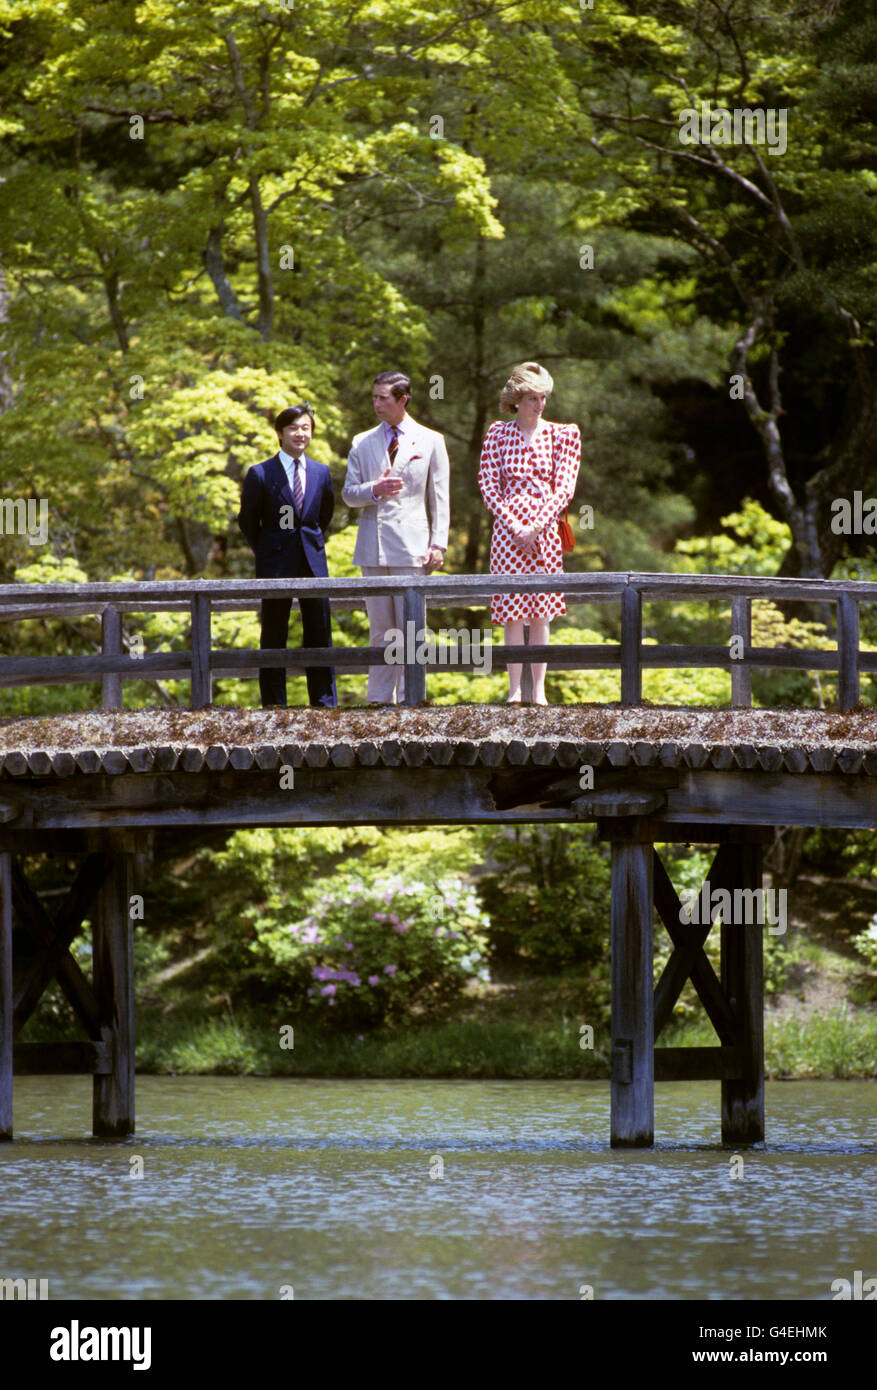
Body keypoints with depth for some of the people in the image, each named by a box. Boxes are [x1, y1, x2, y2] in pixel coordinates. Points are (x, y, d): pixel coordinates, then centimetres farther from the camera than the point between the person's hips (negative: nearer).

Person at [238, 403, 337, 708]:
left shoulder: (321, 473, 7)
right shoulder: (260, 474, -4)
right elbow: (247, 520, 6)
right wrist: (265, 553, 9)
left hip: (312, 561, 3)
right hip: (276, 565, -3)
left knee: (319, 634, 4)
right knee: (274, 637, 1)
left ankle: (325, 703, 8)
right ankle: (274, 704, 5)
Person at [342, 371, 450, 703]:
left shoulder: (430, 441, 7)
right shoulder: (362, 443, 13)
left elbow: (439, 497, 5)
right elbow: (348, 493, 11)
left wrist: (438, 544, -4)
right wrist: (374, 491, -10)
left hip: (412, 547, -3)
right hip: (373, 547, 3)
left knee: (410, 627, -4)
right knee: (380, 628, 4)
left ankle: (409, 697, -1)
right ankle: (380, 697, 7)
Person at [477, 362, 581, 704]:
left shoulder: (562, 435, 7)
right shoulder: (498, 434, 7)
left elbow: (564, 489, 2)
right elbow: (488, 485, 3)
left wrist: (536, 527, -8)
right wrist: (514, 526, -8)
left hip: (545, 531, 0)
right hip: (508, 531, 0)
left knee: (540, 613, 2)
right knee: (511, 613, -3)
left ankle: (539, 690, 6)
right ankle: (514, 689, -1)